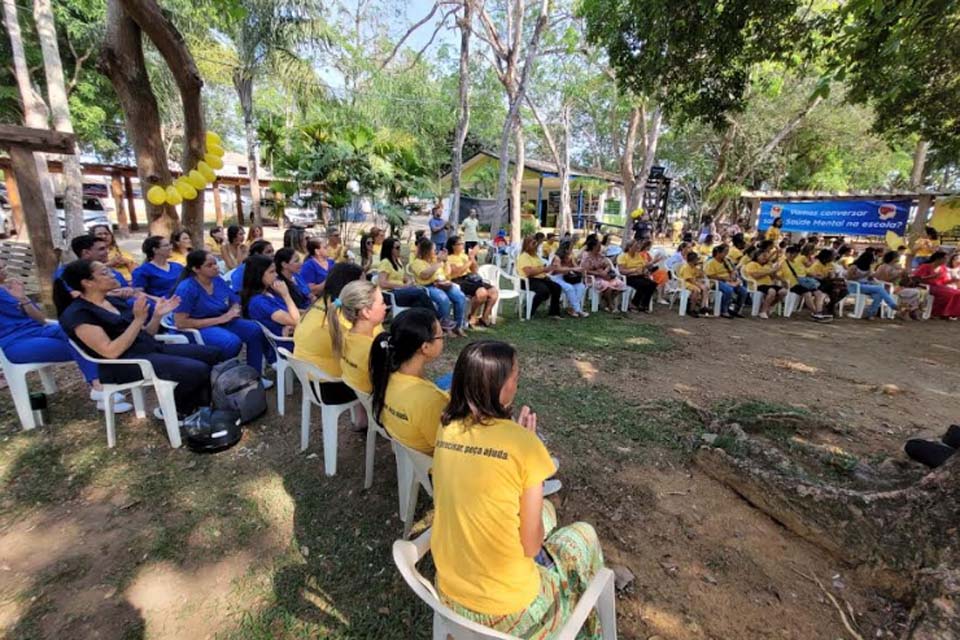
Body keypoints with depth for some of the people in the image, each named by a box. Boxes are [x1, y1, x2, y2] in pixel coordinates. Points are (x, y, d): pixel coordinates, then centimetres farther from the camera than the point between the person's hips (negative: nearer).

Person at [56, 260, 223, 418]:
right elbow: (111, 352, -19)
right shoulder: (77, 314, -8)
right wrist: (139, 319, -22)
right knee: (197, 370, -27)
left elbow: (143, 335, 16)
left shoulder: (115, 301, 16)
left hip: (152, 348, 8)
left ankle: (194, 408, 3)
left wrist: (157, 315, -1)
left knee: (214, 354, -4)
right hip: (123, 365, -8)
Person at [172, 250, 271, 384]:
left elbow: (235, 303, 12)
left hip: (223, 321, 7)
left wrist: (232, 313, -14)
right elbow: (180, 322, -20)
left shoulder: (218, 280, 3)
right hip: (198, 327, -6)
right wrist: (218, 319, -22)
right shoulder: (186, 288, -16)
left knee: (255, 330, -18)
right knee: (233, 341, -34)